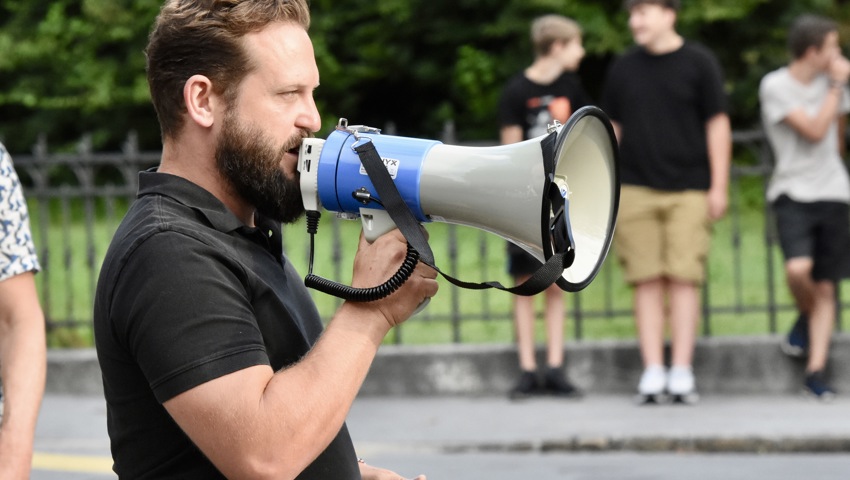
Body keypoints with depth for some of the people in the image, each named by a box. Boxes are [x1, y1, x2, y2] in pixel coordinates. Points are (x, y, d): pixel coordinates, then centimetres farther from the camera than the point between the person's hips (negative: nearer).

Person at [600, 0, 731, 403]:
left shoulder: (698, 63, 3)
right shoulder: (623, 68, 11)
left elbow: (717, 124, 4)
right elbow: (611, 128, 16)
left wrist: (719, 186, -1)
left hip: (688, 190, -2)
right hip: (635, 189, 2)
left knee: (684, 278, -6)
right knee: (647, 281, -2)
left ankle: (682, 371, -3)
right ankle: (652, 371, 0)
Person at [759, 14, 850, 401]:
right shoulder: (775, 86, -9)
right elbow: (814, 130, -16)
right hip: (791, 192, -5)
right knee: (798, 269, -25)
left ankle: (816, 370, 3)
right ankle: (806, 316, 8)